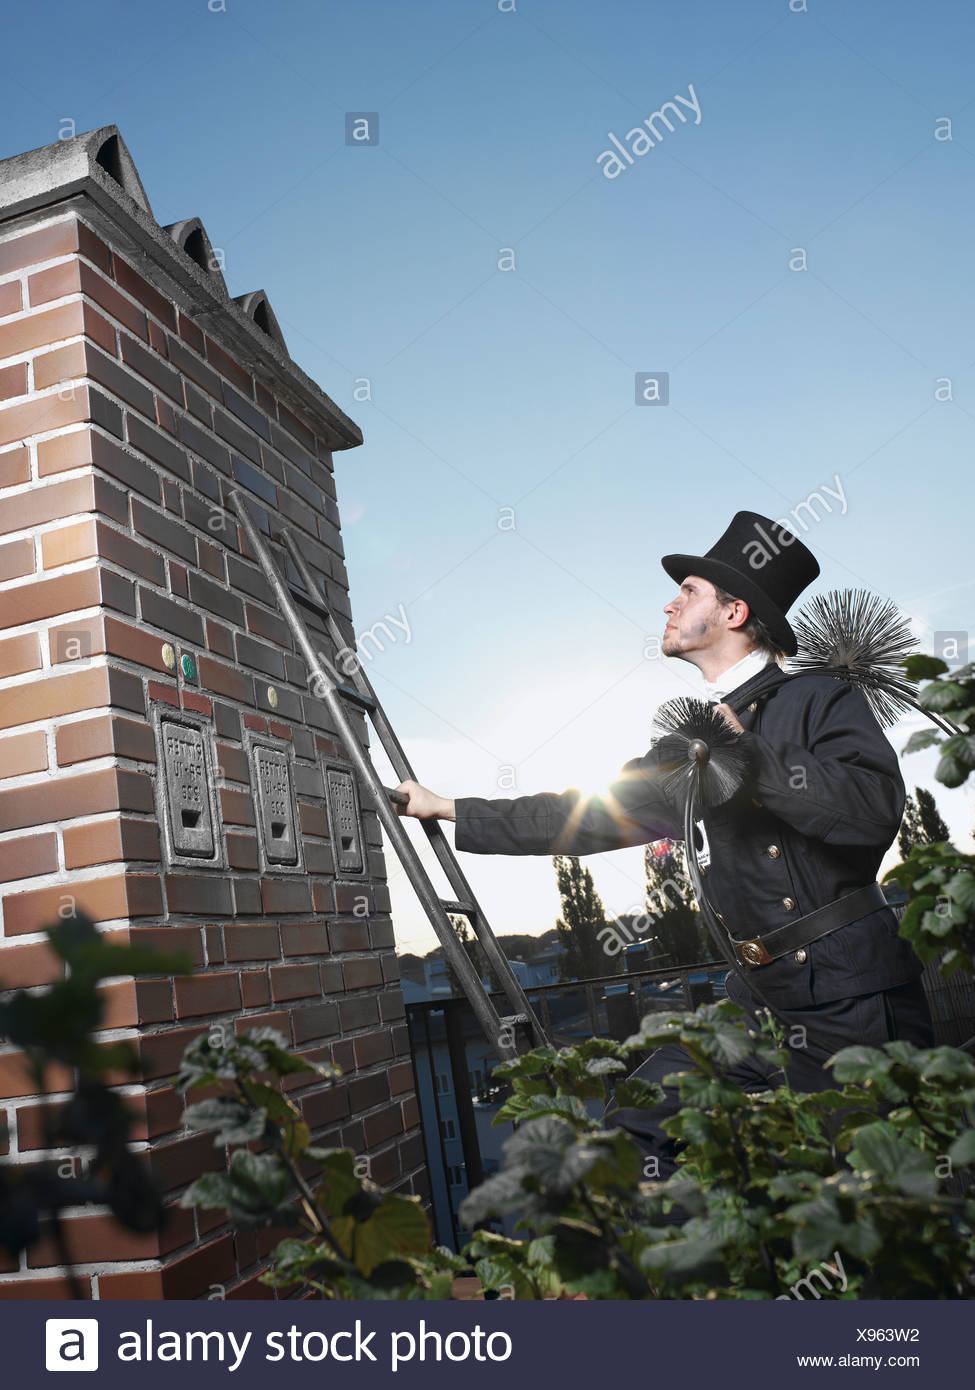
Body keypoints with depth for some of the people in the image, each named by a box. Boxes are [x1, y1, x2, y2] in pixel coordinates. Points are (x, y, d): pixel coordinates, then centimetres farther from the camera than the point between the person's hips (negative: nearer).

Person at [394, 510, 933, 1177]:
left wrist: (746, 751, -17)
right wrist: (446, 808, 17)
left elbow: (877, 809, -22)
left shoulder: (822, 699, -5)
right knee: (635, 1130, -1)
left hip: (856, 997, -5)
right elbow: (585, 817, 14)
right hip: (762, 997, 6)